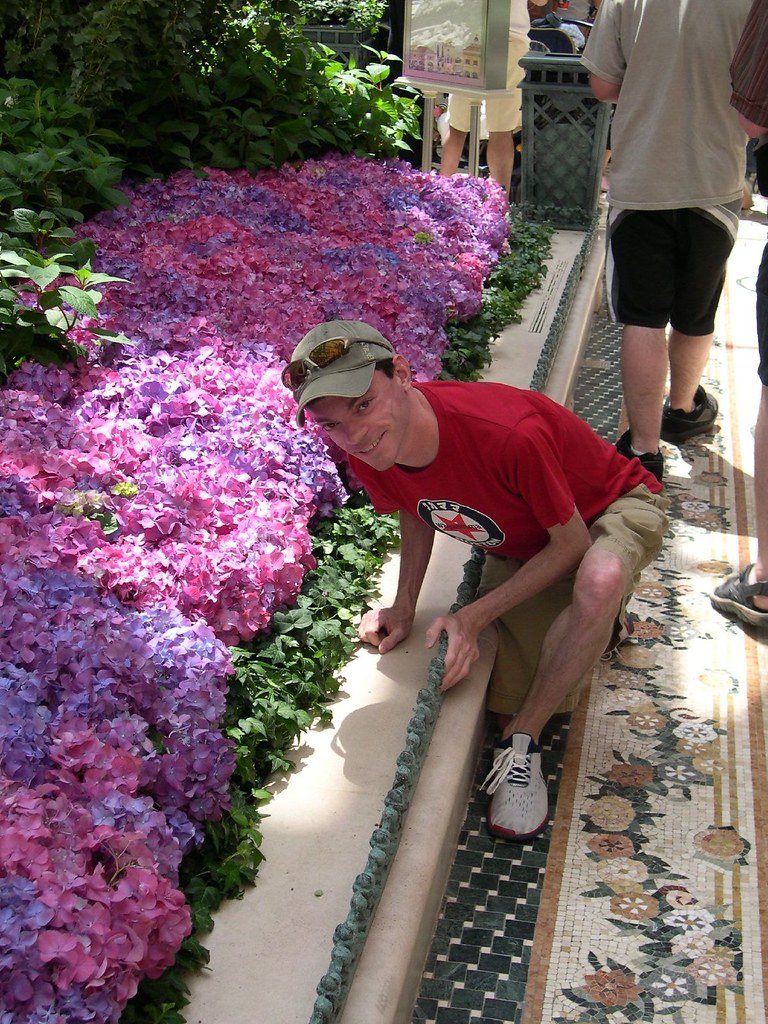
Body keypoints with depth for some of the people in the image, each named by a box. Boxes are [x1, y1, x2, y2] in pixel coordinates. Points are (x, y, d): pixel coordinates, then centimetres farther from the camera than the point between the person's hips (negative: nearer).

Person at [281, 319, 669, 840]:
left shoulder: (509, 433, -42)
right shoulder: (368, 451, -22)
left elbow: (572, 543, -26)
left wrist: (475, 615, -29)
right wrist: (404, 607, -10)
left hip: (614, 506, -5)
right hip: (521, 546, 6)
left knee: (600, 579, -42)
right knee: (509, 707, 1)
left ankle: (522, 745, -19)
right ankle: (594, 621, 29)